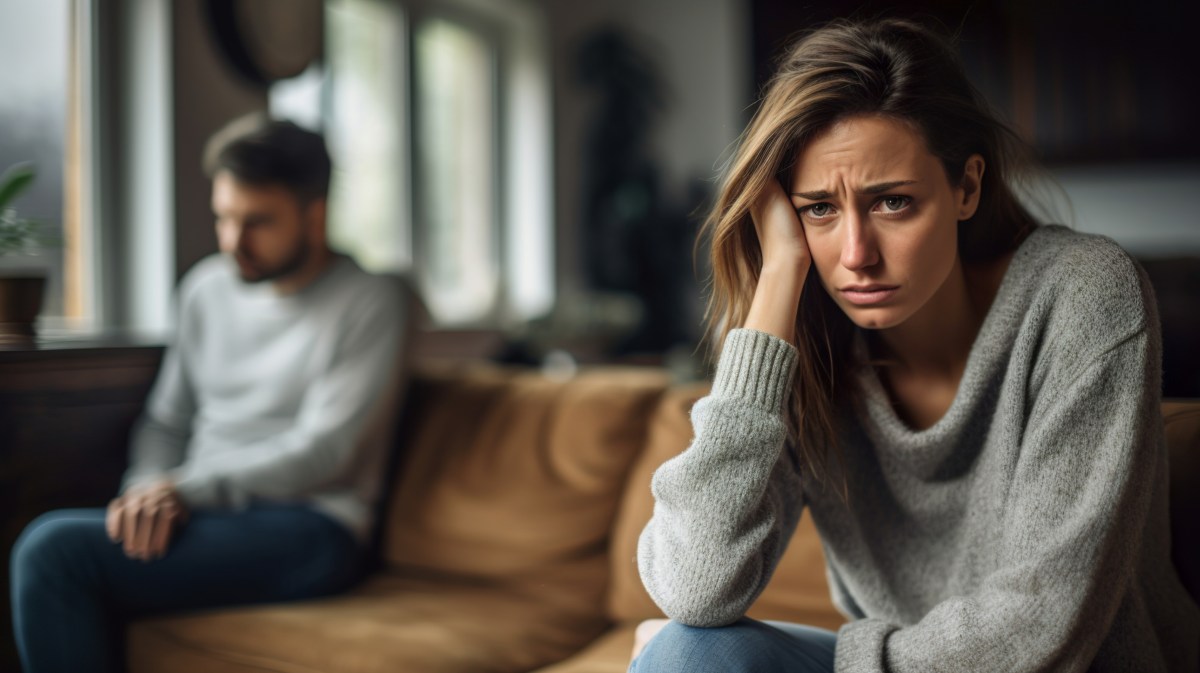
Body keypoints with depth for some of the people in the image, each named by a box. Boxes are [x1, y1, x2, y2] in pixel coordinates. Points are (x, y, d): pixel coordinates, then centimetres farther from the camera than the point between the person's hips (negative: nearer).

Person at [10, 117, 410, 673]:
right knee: (45, 549, -25)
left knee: (55, 549, -24)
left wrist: (186, 488, -15)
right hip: (201, 514, 6)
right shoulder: (207, 288, 17)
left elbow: (320, 452, -10)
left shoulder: (368, 300, -3)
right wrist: (151, 493, -4)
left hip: (307, 529, -6)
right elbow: (166, 419, 18)